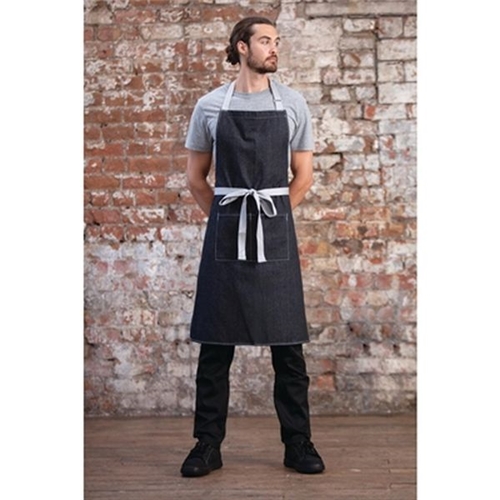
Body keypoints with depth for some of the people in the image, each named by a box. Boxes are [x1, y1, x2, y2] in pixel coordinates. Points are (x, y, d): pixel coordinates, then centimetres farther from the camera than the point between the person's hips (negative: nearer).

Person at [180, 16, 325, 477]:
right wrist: (227, 216, 9)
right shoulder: (210, 106, 4)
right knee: (215, 344, 3)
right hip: (225, 234, 0)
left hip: (276, 234, 0)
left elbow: (303, 175, 10)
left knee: (287, 344, 2)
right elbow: (196, 177, 11)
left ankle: (298, 444, 14)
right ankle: (208, 446, 14)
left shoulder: (293, 104, 5)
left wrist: (271, 215, 9)